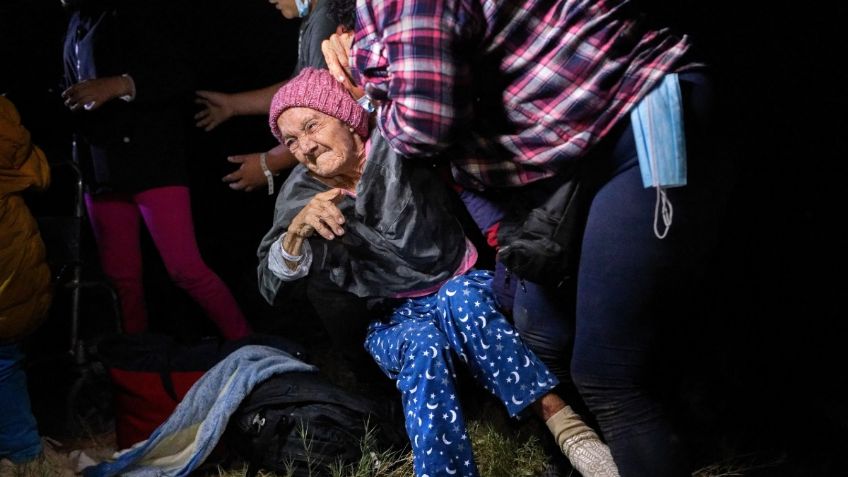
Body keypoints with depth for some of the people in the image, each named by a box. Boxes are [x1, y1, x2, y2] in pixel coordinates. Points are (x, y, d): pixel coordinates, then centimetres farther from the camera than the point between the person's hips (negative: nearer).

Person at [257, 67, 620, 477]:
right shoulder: (301, 193, -4)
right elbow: (273, 286, -12)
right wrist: (296, 230, -33)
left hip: (462, 287, 0)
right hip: (392, 320, 0)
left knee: (461, 299, -35)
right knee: (422, 345, -34)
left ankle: (562, 422, -39)